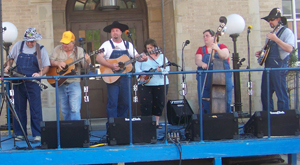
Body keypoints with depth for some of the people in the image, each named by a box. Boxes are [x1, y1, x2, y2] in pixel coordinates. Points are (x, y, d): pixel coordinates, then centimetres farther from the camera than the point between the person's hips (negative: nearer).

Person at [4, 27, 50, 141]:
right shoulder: (18, 45, 7)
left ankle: (37, 134, -3)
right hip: (18, 82, 3)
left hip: (33, 82, -3)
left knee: (35, 109, -6)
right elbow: (11, 58, 20)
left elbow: (46, 66, -1)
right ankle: (20, 133, 14)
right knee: (19, 108, 7)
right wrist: (8, 66, 1)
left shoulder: (40, 49, 1)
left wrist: (40, 74, -19)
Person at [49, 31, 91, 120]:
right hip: (60, 84, 3)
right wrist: (57, 63, -17)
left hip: (74, 83, -3)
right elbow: (50, 61, 2)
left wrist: (88, 61, -27)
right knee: (65, 110, 8)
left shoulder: (79, 50, 1)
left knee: (75, 109, -13)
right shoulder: (58, 49, 7)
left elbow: (85, 65, -5)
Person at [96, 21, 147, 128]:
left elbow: (136, 56, 12)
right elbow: (98, 58, -11)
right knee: (112, 102, -8)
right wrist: (111, 65, -24)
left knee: (125, 103, 8)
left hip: (124, 77, 4)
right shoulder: (107, 44, 1)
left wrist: (142, 58, -12)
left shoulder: (128, 45, 12)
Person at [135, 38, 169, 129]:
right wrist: (141, 73, -16)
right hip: (145, 84, -1)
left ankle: (156, 122, 12)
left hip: (160, 84, 1)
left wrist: (161, 70, -19)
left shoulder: (162, 56, 11)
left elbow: (167, 68, 2)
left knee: (159, 103, 2)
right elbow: (136, 67, 3)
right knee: (145, 103, -7)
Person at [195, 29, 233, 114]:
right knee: (206, 106, -6)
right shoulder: (201, 49, 18)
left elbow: (225, 56, -8)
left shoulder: (221, 46, 12)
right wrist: (202, 64, -21)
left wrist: (217, 49, -25)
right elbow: (197, 60, 1)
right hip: (205, 81, 2)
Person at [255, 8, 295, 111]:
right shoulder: (271, 34, 22)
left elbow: (289, 49, -18)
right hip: (267, 67, 8)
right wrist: (261, 53, 11)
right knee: (265, 95, 8)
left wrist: (275, 39, -21)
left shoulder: (286, 32, -3)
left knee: (281, 96, -7)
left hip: (279, 67, -8)